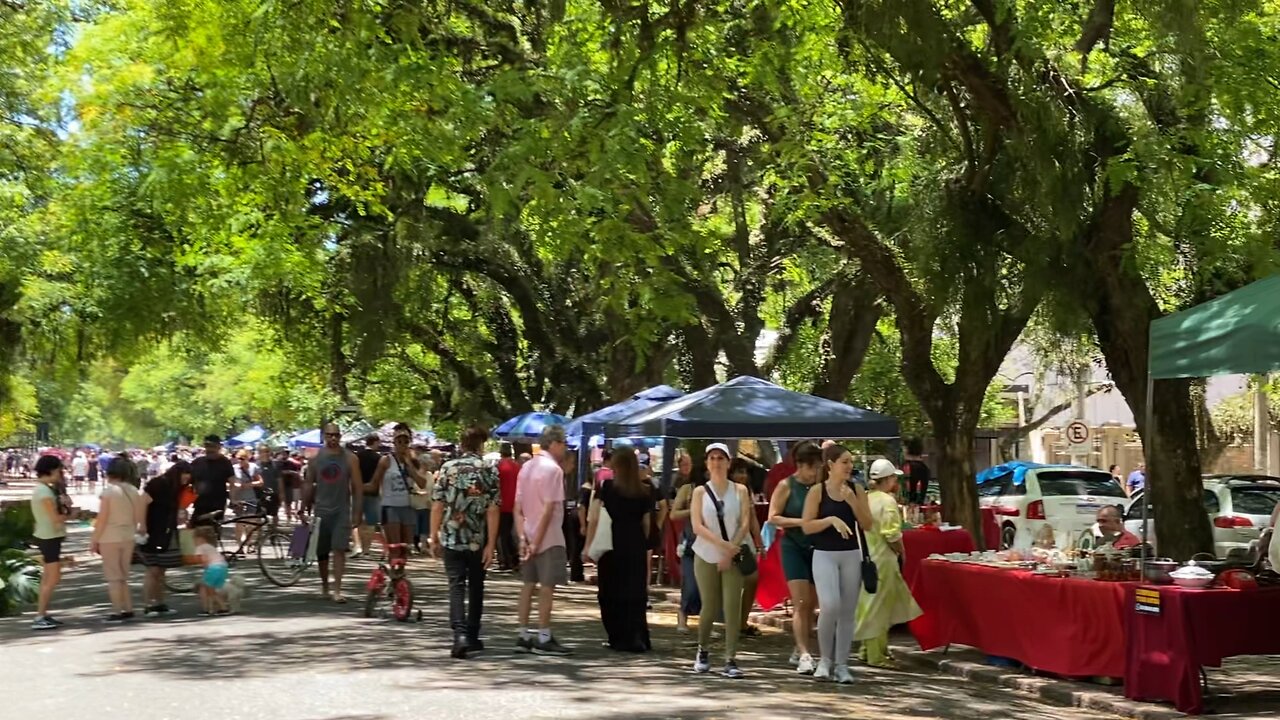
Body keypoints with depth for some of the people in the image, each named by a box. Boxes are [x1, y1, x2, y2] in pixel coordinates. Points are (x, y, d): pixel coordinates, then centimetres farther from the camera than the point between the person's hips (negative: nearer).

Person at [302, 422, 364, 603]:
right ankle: (324, 586, 27)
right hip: (321, 510, 2)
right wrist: (305, 508, 4)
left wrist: (357, 510, -5)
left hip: (341, 511, -2)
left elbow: (357, 486, 0)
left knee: (339, 549, -11)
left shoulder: (350, 458, 0)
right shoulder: (315, 459, 5)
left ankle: (337, 590, -12)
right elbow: (308, 484, 8)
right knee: (321, 551, 10)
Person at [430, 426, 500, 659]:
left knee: (457, 586, -1)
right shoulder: (490, 471, -3)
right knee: (476, 588, 15)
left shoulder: (448, 468, -1)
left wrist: (434, 537, 6)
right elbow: (493, 510, -8)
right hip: (478, 541, 0)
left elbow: (437, 505, -2)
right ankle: (472, 637, 24)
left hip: (451, 539, 0)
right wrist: (491, 544, -7)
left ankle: (460, 635, -20)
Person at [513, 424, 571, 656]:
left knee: (528, 586, 11)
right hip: (549, 539, -8)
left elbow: (518, 507, 7)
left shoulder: (526, 467, 11)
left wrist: (523, 537, 1)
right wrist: (536, 541, -17)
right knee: (547, 587, -3)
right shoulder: (553, 469, -14)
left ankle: (524, 637, 14)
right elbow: (548, 509, -19)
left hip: (529, 538, 8)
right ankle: (543, 639, 0)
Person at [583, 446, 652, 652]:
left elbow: (593, 518, -8)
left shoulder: (607, 487, -4)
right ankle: (637, 638, 4)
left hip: (612, 543, -2)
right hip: (636, 544, 2)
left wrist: (588, 546, -6)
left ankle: (619, 638, 13)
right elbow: (646, 523, 8)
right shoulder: (645, 491, 4)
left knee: (612, 592, 9)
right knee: (635, 592, 9)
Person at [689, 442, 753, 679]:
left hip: (733, 557, 0)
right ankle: (703, 651, 26)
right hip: (706, 557, 0)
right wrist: (722, 544, -19)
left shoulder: (740, 491, 3)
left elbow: (745, 524, -3)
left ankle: (731, 660, -5)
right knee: (709, 607, 4)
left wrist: (730, 552, -12)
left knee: (732, 608, -8)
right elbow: (697, 526, -7)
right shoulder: (700, 492, 2)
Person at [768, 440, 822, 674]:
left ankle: (801, 650, 24)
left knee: (811, 605, 10)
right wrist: (801, 522, -14)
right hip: (794, 547, -3)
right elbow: (773, 518, -7)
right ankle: (805, 654, -13)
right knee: (801, 603, -10)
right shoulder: (786, 486, -3)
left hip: (818, 549, 3)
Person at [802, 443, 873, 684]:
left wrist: (852, 502, -11)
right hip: (825, 555, -3)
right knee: (830, 606, -18)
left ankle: (841, 664, 16)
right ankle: (826, 659, 3)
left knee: (847, 611, 6)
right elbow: (807, 527, -6)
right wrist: (831, 520, -19)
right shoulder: (817, 491, -3)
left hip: (851, 555, 4)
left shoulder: (856, 491, 5)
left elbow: (867, 524, 2)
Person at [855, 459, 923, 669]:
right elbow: (892, 534, -20)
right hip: (882, 559, -8)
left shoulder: (864, 498, 8)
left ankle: (867, 649, 27)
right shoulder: (887, 501, -15)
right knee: (879, 606, 0)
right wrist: (901, 552, -3)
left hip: (865, 557, 8)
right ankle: (876, 656, 5)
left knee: (869, 604, 18)